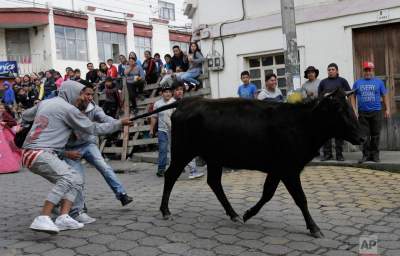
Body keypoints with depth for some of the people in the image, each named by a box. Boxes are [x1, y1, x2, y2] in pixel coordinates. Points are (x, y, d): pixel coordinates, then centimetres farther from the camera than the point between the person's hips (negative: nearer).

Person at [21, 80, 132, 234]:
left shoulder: (44, 103, 17)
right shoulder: (68, 108, -7)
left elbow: (25, 116, 31)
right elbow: (93, 129, -3)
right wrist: (119, 124, 3)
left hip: (30, 153, 9)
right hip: (39, 153, -9)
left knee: (76, 179, 5)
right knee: (68, 178, -27)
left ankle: (63, 217, -7)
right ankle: (42, 219, -30)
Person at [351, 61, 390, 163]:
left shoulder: (379, 82, 8)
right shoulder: (357, 82, 9)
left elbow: (385, 96, 7)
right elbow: (353, 97, 9)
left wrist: (387, 109, 0)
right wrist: (354, 110, -1)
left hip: (376, 112, 0)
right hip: (362, 113, 0)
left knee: (375, 135, 4)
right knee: (365, 135, 0)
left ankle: (375, 154, 13)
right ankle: (366, 154, 7)